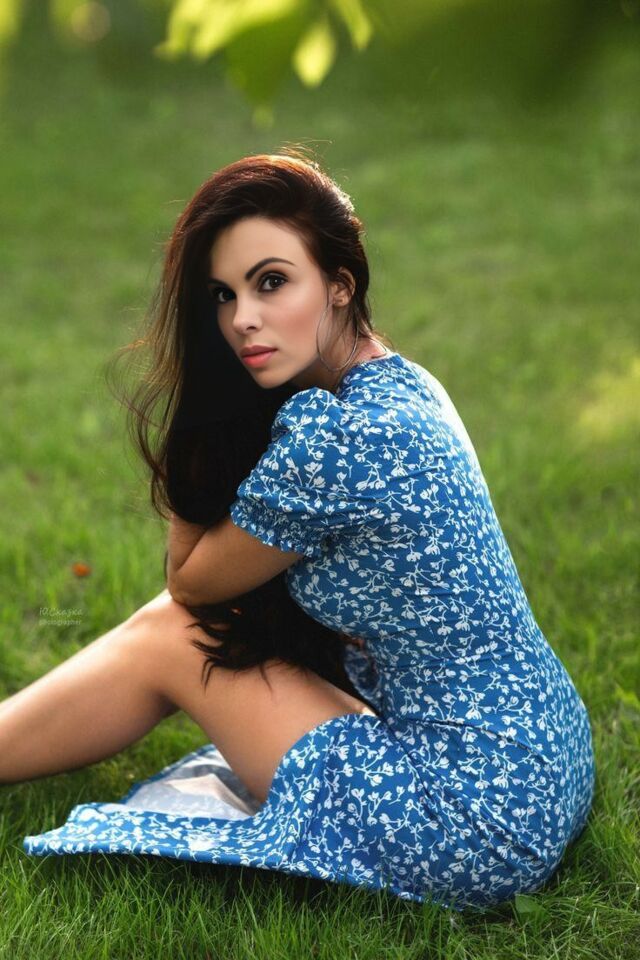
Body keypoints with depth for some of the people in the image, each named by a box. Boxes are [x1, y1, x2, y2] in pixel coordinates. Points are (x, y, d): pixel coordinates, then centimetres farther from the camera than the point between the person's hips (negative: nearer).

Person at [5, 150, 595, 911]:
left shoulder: (331, 439, -25)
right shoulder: (401, 383, 5)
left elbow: (190, 581, -5)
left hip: (477, 832, -9)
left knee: (167, 642, 2)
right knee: (195, 623, 13)